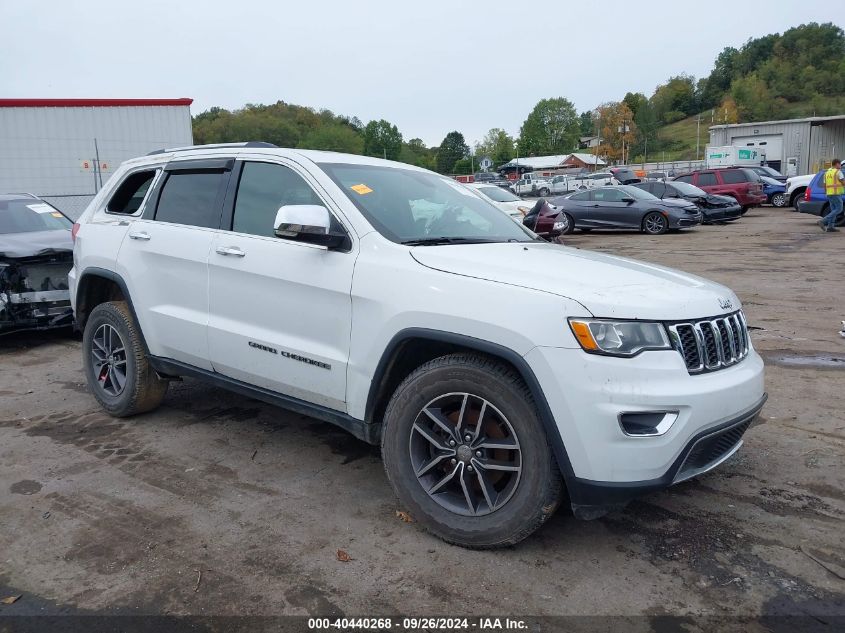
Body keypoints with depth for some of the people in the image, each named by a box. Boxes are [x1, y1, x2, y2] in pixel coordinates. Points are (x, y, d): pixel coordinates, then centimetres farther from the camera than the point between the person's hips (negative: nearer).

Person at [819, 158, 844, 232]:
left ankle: (830, 226, 2)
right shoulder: (838, 172, -9)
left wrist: (826, 194, 22)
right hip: (836, 194, -8)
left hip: (829, 194, 8)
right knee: (838, 210, -6)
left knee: (834, 210, 10)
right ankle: (823, 221, -16)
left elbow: (825, 185, 16)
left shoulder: (827, 172, 15)